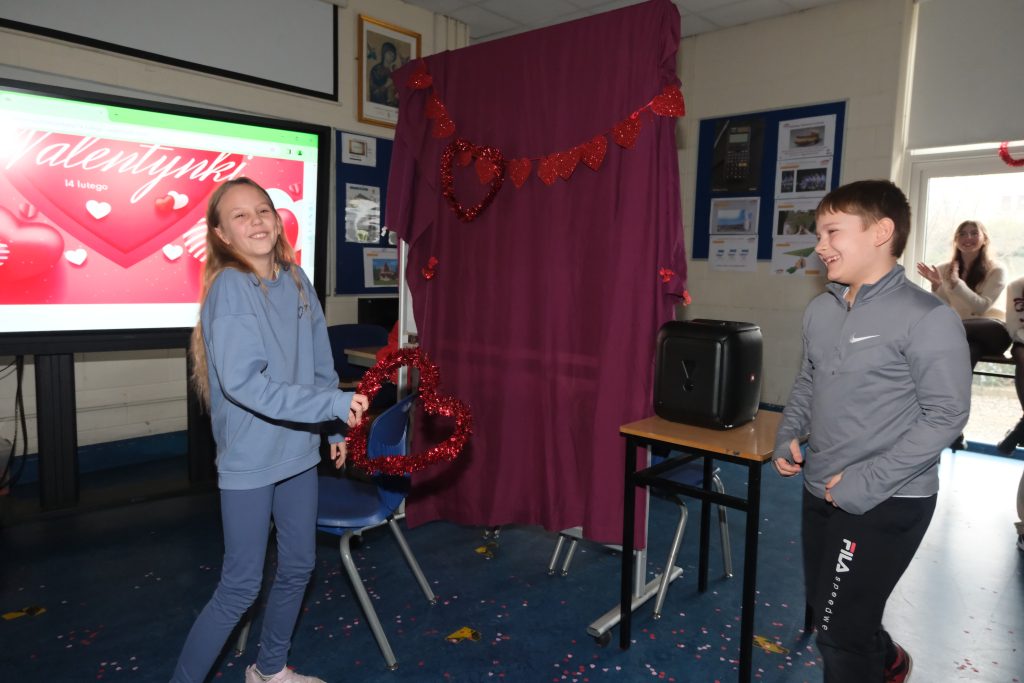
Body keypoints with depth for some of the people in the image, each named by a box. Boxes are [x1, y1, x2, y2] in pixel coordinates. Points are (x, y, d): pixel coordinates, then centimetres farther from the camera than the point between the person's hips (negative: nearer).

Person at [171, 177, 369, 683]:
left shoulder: (297, 281, 3)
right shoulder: (230, 286, -17)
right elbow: (242, 381, -26)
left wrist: (337, 428, 10)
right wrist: (334, 404, -26)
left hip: (298, 450, 7)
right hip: (249, 458, -7)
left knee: (298, 565, 19)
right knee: (240, 586, 3)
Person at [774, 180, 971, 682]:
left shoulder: (926, 318, -16)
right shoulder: (820, 310, 4)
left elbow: (946, 414, -17)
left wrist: (868, 482, -21)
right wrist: (789, 436, 0)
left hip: (887, 503, -7)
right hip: (821, 492, 7)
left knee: (838, 630, 1)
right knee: (825, 608, 23)